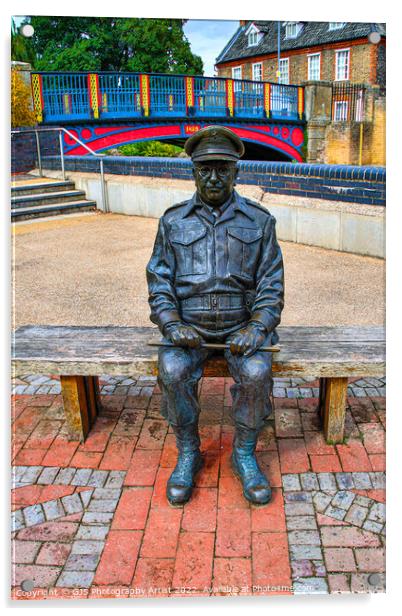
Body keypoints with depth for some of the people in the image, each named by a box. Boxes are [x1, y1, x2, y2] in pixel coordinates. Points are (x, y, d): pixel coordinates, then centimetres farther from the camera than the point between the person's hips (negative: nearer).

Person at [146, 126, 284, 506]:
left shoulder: (258, 221, 5)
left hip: (242, 324, 0)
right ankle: (187, 454, -4)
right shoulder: (173, 221, 7)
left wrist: (257, 327, -15)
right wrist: (171, 324, -14)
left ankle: (245, 454, -3)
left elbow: (271, 285, 2)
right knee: (173, 370, -27)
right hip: (189, 325, 1)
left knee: (256, 371, -28)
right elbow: (159, 283, 3)